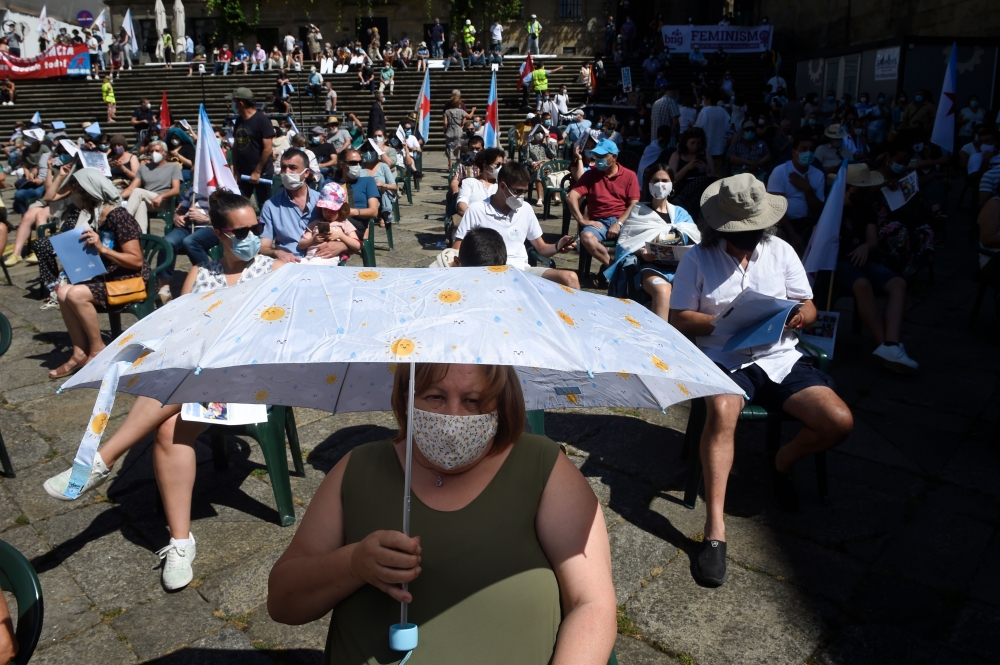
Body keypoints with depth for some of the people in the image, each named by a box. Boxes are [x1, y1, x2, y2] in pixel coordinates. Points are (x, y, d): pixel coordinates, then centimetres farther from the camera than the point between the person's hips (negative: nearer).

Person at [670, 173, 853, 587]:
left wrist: (800, 316, -12)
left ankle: (783, 464, 16)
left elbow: (808, 307, 13)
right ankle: (714, 530, -35)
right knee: (722, 410, -37)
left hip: (779, 357, 4)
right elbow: (679, 319, -3)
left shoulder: (780, 251, 10)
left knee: (839, 421, -17)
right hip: (723, 358, -4)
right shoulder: (698, 259, 0)